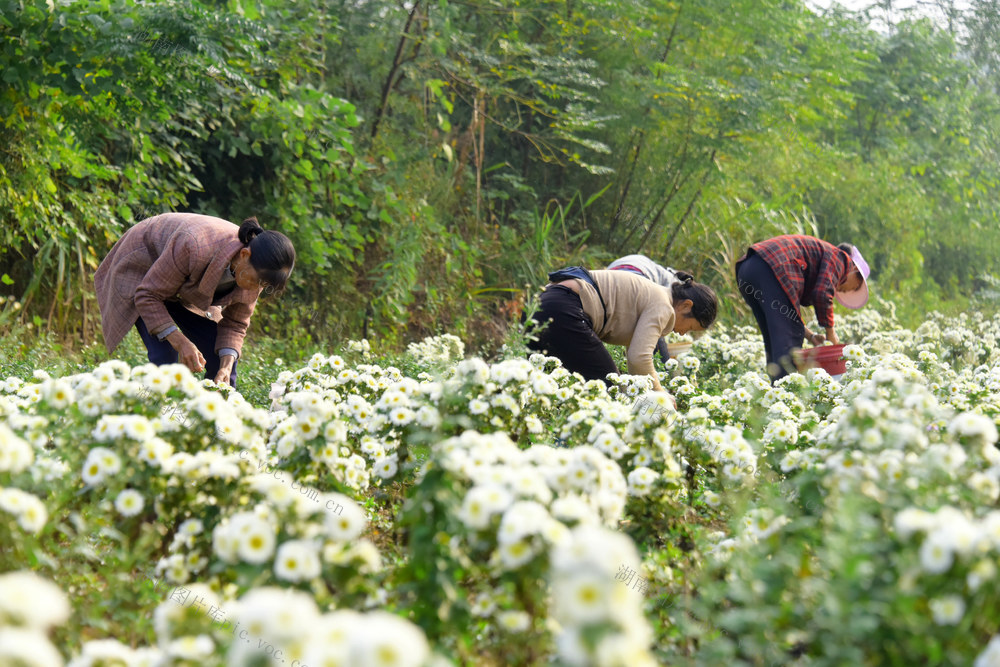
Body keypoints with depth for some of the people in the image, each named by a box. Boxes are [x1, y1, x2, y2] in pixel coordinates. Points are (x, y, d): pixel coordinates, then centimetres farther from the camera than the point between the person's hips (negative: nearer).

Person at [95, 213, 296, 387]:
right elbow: (147, 296, -31)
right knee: (164, 356, -23)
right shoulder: (196, 247, -42)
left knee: (223, 358, -5)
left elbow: (235, 324, -10)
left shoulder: (255, 272, -23)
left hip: (188, 294, 6)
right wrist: (180, 342, -39)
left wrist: (226, 367, -27)